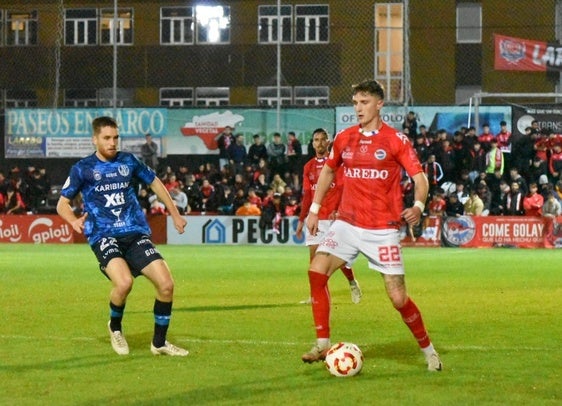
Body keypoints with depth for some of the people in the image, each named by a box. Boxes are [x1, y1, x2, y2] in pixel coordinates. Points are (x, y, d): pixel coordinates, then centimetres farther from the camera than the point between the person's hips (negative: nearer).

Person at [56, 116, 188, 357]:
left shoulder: (128, 161, 10)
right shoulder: (83, 169, 2)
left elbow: (154, 183, 25)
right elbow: (62, 203, 6)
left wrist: (175, 214, 23)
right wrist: (74, 221, -15)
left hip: (136, 233, 4)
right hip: (104, 236, -4)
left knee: (166, 284, -11)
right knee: (124, 282, -30)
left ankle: (159, 343, 10)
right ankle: (115, 328, 2)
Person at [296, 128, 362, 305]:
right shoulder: (309, 167, 13)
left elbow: (342, 189, -9)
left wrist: (337, 210, -24)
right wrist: (301, 220, 13)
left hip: (333, 217, -4)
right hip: (315, 217, 5)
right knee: (314, 254, -3)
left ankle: (353, 284, 20)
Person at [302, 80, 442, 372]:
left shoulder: (396, 140, -5)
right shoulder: (344, 139, 7)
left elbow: (419, 178, -5)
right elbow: (327, 171, 23)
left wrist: (418, 206, -25)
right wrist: (314, 209, 16)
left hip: (383, 228, -4)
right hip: (347, 223, 4)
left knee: (398, 298, -6)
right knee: (317, 271, -17)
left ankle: (428, 350, 16)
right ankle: (322, 345, -9)